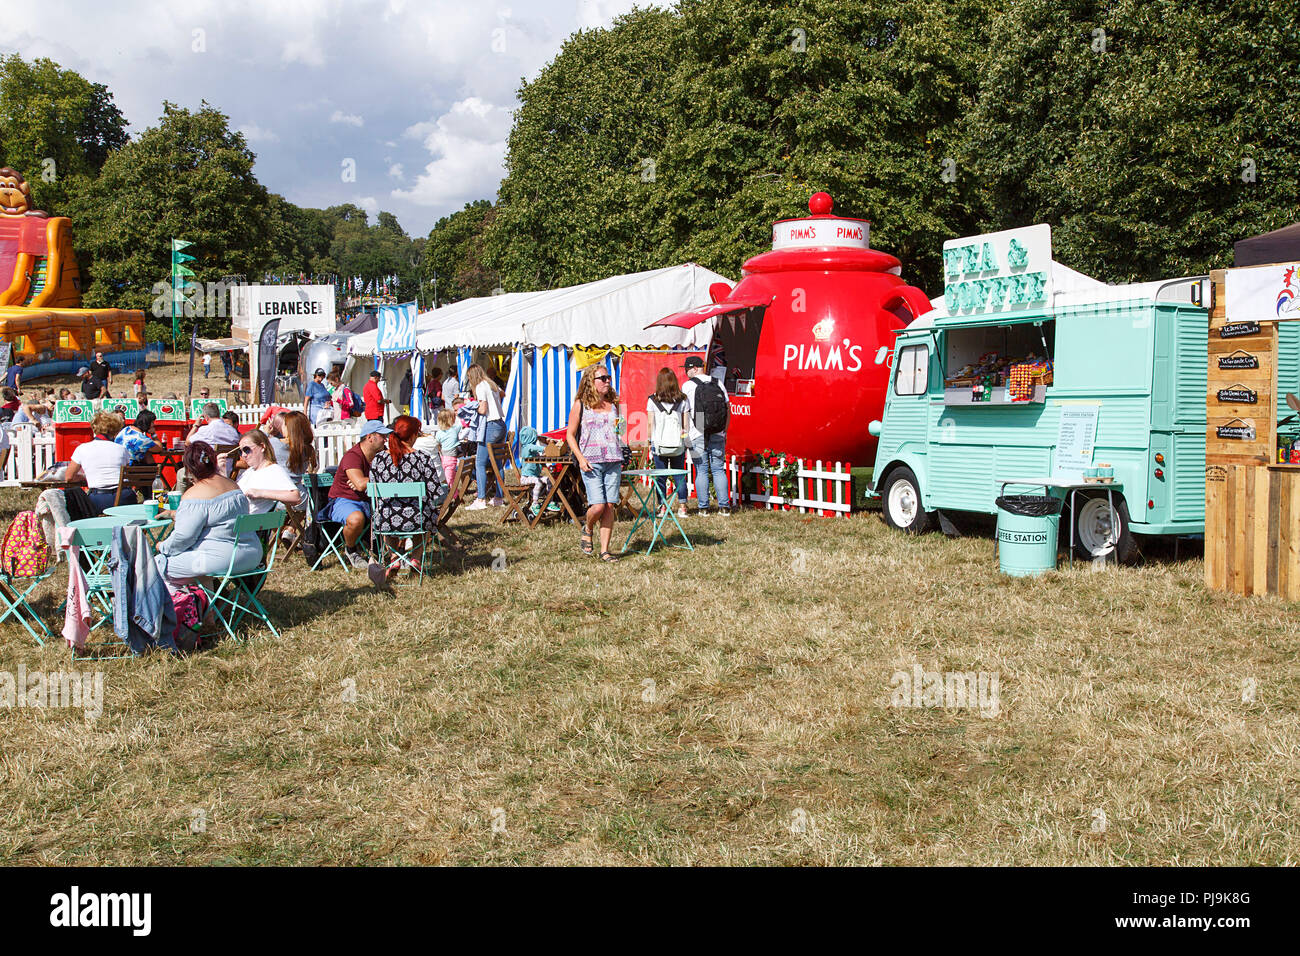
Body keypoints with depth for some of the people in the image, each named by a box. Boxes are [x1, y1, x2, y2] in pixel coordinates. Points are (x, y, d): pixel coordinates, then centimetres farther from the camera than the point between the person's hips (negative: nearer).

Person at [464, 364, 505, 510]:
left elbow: (483, 409, -14)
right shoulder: (492, 385, 18)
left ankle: (481, 500, -13)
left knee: (480, 463, -8)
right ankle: (498, 497, 16)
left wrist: (473, 406, 6)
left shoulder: (480, 387, -7)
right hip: (501, 425, 9)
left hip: (491, 426, -9)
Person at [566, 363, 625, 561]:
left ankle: (605, 549, 7)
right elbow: (570, 435, 4)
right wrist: (580, 458, -9)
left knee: (610, 506, -1)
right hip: (591, 461, -4)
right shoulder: (580, 405, 2)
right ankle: (587, 528, 20)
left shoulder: (613, 404, 13)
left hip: (613, 461, 4)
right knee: (598, 506, -13)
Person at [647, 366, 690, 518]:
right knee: (679, 476, 9)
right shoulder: (682, 400, 1)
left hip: (659, 444, -1)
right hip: (678, 444, 1)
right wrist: (686, 440, 11)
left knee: (660, 477, 7)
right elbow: (686, 423, 2)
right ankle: (682, 508, 7)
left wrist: (650, 443, 7)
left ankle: (662, 508, 8)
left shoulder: (653, 400, -2)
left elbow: (650, 423, 0)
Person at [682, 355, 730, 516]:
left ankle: (703, 507, 2)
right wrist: (724, 431, 19)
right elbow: (728, 410, 11)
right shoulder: (718, 384, 8)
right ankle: (724, 506, 7)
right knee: (719, 470, 9)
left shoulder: (688, 385, -4)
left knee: (701, 471, 1)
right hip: (718, 436, 4)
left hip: (697, 436, -4)